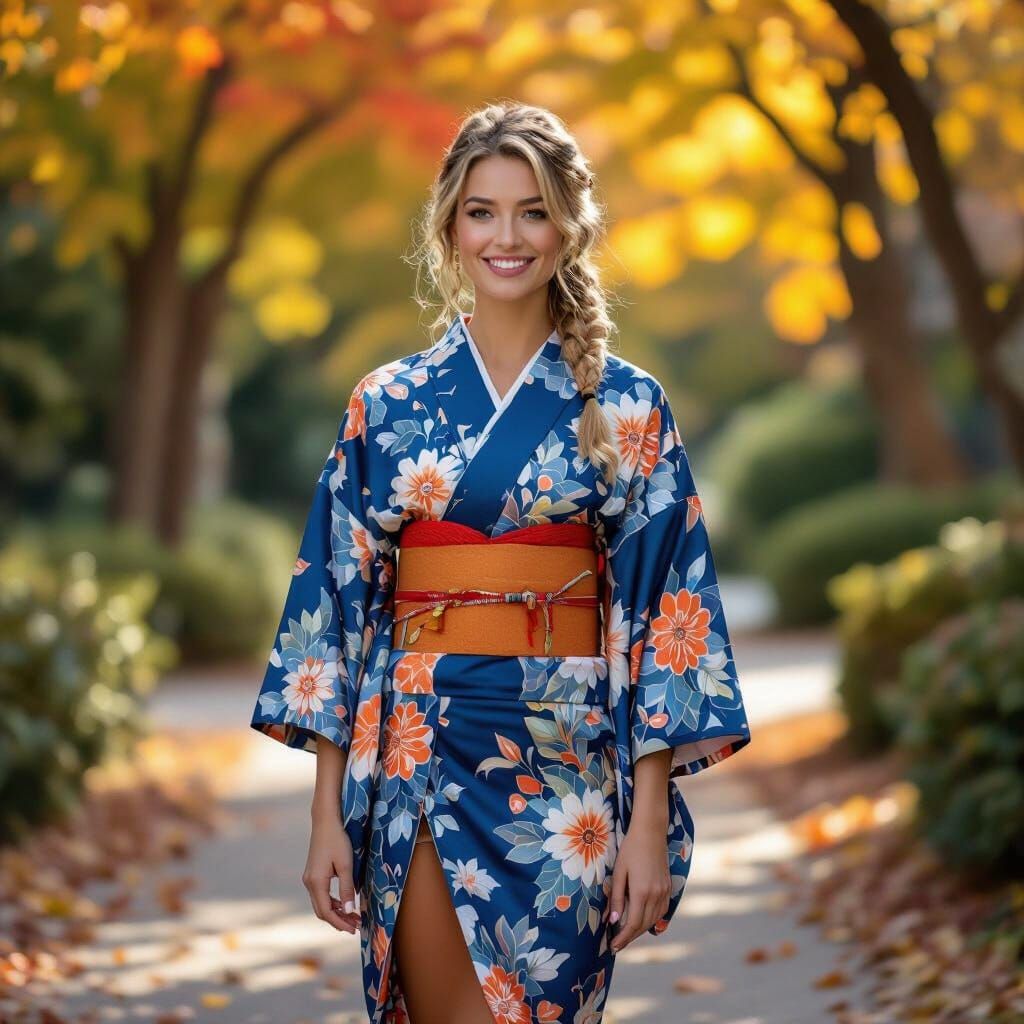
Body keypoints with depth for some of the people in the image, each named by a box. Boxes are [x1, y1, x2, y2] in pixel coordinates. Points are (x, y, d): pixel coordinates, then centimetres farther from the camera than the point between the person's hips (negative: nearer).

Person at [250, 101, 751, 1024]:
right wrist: (329, 812, 0)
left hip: (569, 765, 0)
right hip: (421, 751, 0)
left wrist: (651, 822, -7)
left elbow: (663, 611, -1)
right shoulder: (387, 406, 6)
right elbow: (338, 600, 6)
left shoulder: (628, 409, 3)